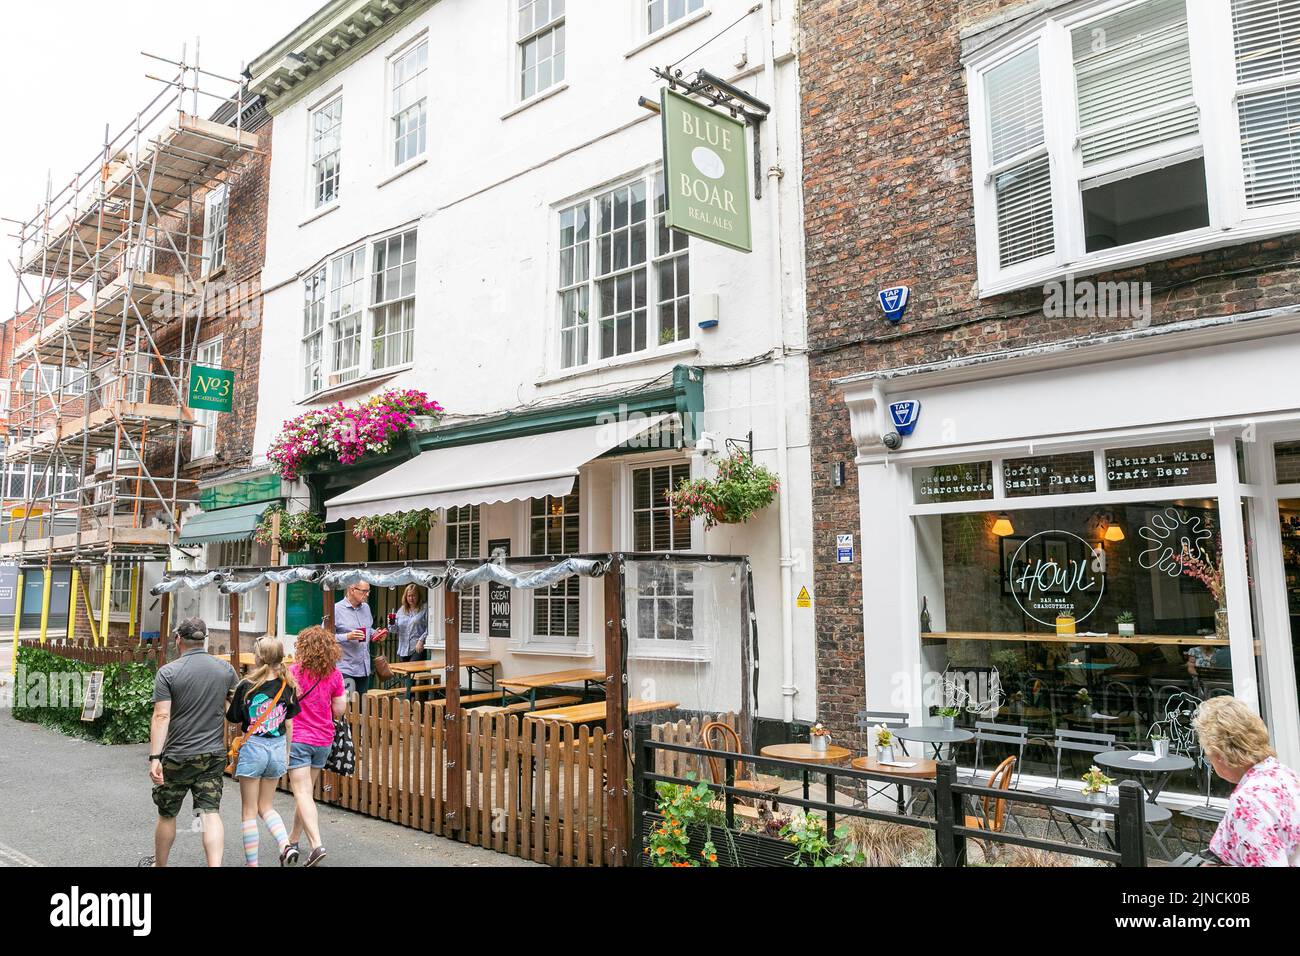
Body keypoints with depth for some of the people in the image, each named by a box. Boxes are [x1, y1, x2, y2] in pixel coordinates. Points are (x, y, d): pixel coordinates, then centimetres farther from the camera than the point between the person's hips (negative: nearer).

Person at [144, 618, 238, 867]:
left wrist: (154, 757, -16)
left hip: (178, 756, -2)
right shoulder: (226, 669, 1)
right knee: (211, 813, 1)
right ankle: (215, 865, -10)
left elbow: (161, 716, -15)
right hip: (214, 754, 2)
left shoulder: (168, 672, -10)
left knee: (167, 815, 16)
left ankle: (159, 864, 34)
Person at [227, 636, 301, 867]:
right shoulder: (287, 686, -3)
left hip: (253, 747, -4)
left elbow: (233, 718, -5)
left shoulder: (247, 686, -14)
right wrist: (287, 753, 15)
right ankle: (286, 845, -2)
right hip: (277, 748, 4)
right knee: (266, 807, 19)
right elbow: (289, 724, 6)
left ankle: (251, 862, 15)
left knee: (249, 811, 9)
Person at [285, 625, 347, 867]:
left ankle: (317, 844, -18)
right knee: (306, 791, 19)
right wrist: (343, 694, 18)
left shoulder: (294, 672, -12)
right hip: (324, 740, 5)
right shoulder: (334, 674, -1)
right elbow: (339, 710, 0)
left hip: (298, 739, -5)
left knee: (303, 793, -5)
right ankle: (293, 840, 33)